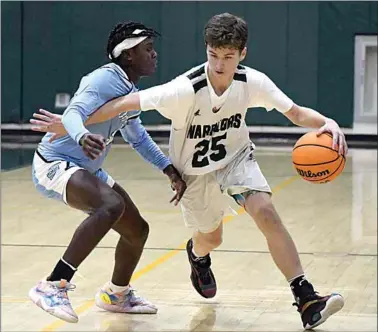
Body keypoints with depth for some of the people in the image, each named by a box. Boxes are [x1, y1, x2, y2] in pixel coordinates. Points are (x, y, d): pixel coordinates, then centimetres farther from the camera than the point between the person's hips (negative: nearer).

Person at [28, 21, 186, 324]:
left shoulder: (131, 90, 9)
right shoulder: (105, 81, -20)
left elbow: (138, 137, 24)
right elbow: (73, 114, -37)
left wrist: (170, 170, 15)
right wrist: (83, 137, -59)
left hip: (87, 171, 10)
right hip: (54, 164, -10)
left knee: (137, 230, 13)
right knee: (111, 205, -36)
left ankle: (116, 295, 40)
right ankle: (53, 287, -35)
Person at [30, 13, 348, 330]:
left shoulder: (252, 82, -24)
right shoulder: (186, 89, -34)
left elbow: (296, 113, -14)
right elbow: (127, 102, -30)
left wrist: (326, 123, -35)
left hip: (236, 157, 1)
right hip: (196, 170, -1)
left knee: (266, 213, -22)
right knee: (211, 238, 17)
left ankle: (306, 298, -19)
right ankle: (197, 255, 59)